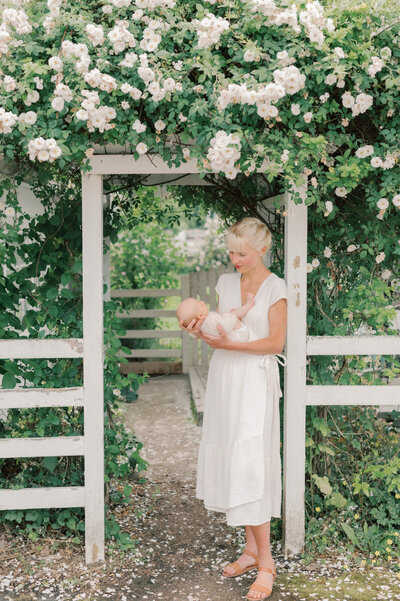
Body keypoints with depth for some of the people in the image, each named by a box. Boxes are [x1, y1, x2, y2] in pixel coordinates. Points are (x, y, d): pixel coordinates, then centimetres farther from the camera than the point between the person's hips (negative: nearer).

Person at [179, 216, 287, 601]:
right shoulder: (226, 283, 10)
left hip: (254, 381, -6)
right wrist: (202, 332, -9)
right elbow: (220, 332, 13)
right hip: (223, 378, 6)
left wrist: (229, 344, -19)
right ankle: (251, 548, 20)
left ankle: (266, 561, 2)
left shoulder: (274, 287, -7)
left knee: (249, 466, -8)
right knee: (229, 463, 7)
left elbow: (276, 342, -10)